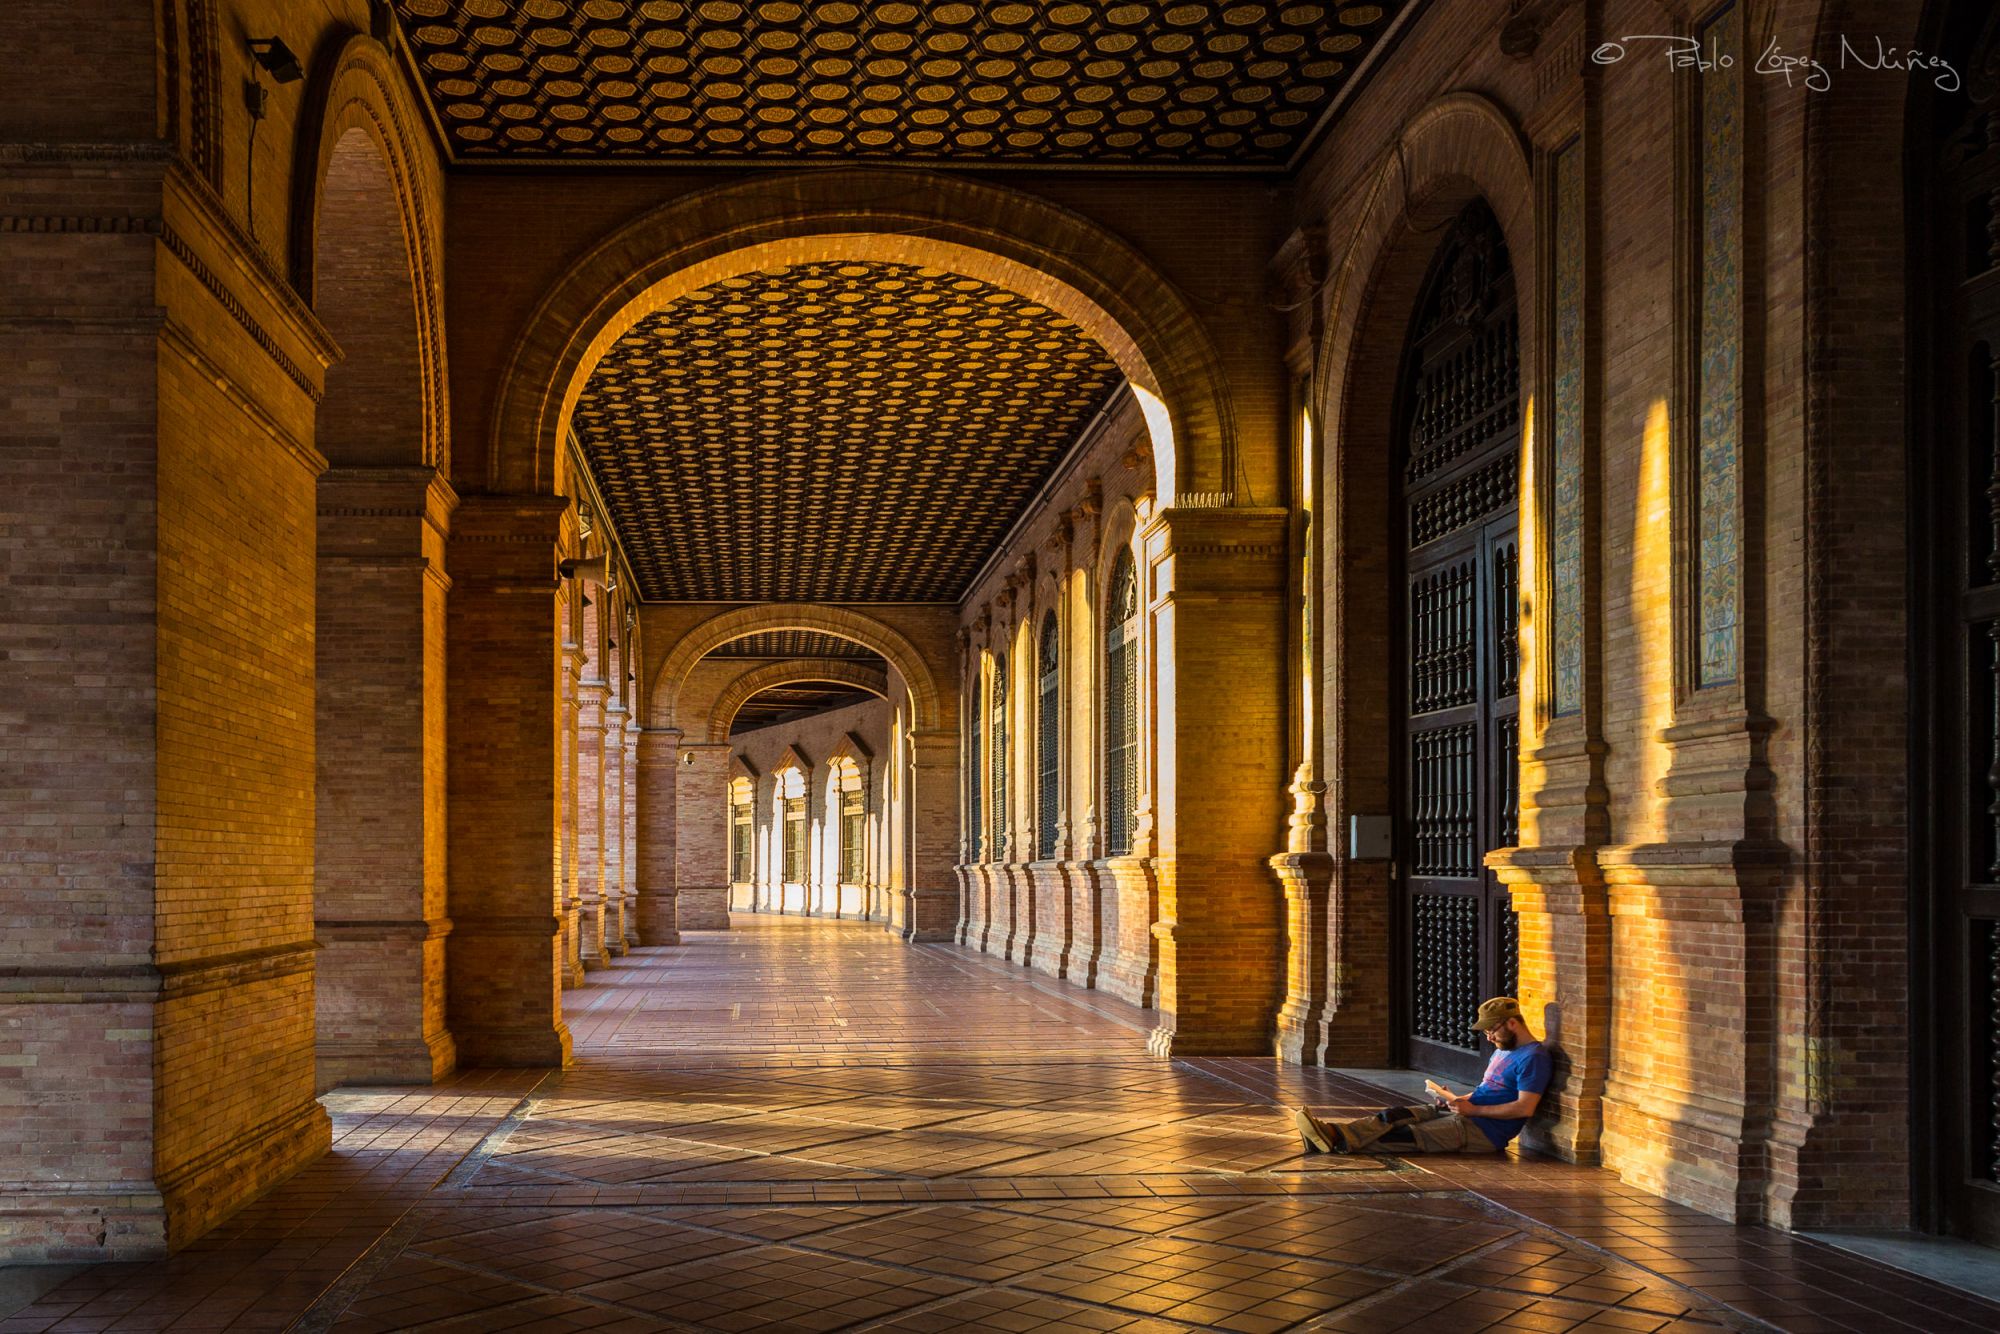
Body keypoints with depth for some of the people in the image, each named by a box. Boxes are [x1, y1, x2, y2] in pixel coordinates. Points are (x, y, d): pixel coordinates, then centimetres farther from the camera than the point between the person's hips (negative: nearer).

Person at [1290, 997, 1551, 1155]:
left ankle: (1339, 1142, -32)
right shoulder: (1502, 1050, 22)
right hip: (1464, 1114, 9)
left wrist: (1473, 1109, -17)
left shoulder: (1534, 1057, -11)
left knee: (1409, 1136, -21)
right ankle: (1331, 1132, -29)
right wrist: (1457, 1099, 9)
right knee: (1394, 1116, -12)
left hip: (1485, 1131, -9)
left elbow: (1525, 1107, -20)